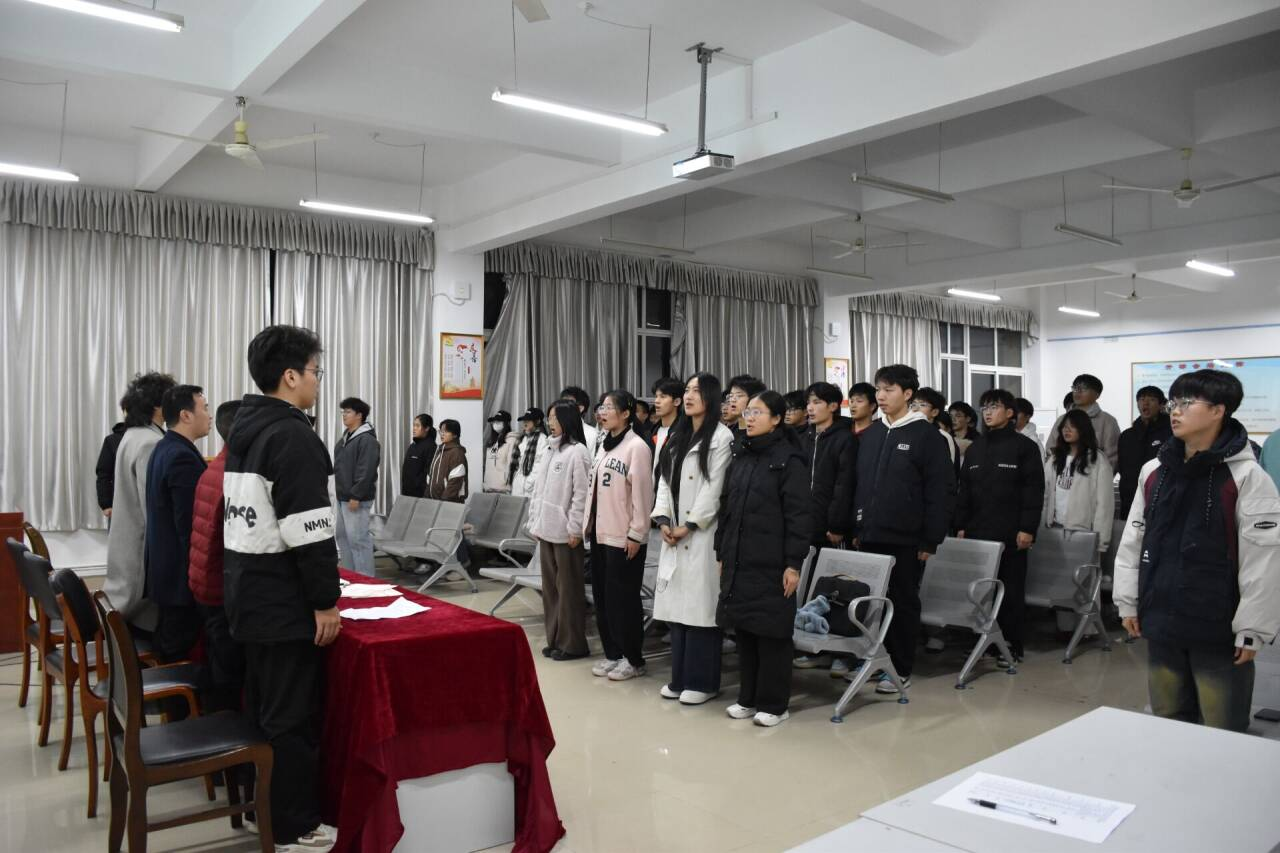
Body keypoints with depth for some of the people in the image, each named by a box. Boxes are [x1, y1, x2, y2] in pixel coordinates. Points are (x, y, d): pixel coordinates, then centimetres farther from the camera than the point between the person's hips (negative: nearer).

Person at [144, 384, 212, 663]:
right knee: (179, 655, -1)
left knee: (166, 650, 18)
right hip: (182, 576, -10)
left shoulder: (163, 449, 11)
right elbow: (190, 527, -23)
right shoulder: (183, 457, -20)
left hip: (164, 570, 10)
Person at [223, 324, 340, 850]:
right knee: (293, 714, 1)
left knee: (261, 705, 20)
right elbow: (308, 531, -23)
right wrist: (325, 601, -17)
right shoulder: (293, 436, -18)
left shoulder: (243, 430, 11)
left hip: (247, 593, 10)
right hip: (284, 600, -10)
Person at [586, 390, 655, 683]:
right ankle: (612, 653, 25)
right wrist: (590, 523, 13)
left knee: (623, 598, 0)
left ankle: (633, 659, 13)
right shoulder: (604, 444, 13)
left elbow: (642, 495, -16)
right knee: (602, 596, 13)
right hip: (600, 533, 8)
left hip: (623, 537, -8)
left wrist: (636, 534, -16)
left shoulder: (636, 446, -13)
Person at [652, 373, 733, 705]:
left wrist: (689, 525, -12)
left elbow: (714, 487, -12)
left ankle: (702, 682, 7)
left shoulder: (721, 436, -6)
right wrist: (662, 519, -1)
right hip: (673, 534, 7)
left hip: (702, 533, -7)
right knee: (677, 605, 10)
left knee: (701, 605, -3)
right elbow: (664, 480, 12)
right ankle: (680, 677, 20)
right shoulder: (676, 435, 16)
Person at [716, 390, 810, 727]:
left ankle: (774, 704, 14)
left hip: (771, 563, -6)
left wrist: (793, 563, -15)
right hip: (738, 560, 6)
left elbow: (800, 515, -11)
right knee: (743, 628, 12)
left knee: (771, 632, 2)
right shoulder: (739, 457, 12)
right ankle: (748, 698, 24)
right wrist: (722, 553, 12)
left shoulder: (789, 460, -7)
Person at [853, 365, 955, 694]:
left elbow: (941, 491, -8)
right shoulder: (870, 435, 11)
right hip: (871, 536, 5)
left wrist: (931, 539, -11)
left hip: (905, 539, -5)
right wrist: (857, 528, 10)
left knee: (903, 602, 5)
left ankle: (901, 670, 16)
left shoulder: (926, 435, -5)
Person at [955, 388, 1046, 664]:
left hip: (1010, 534, -4)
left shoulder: (1025, 447, 1)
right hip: (977, 532, 4)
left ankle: (1012, 647, 10)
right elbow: (964, 491, 15)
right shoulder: (974, 448, 15)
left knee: (1011, 590, 1)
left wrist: (1027, 528, -12)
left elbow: (1034, 491, -5)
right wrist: (961, 526, 9)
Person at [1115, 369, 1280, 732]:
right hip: (1161, 620, 5)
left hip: (1219, 628, -5)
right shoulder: (1153, 472, 5)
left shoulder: (1247, 477, -10)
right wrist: (1128, 602, 11)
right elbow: (1132, 541, 11)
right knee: (1168, 722, 17)